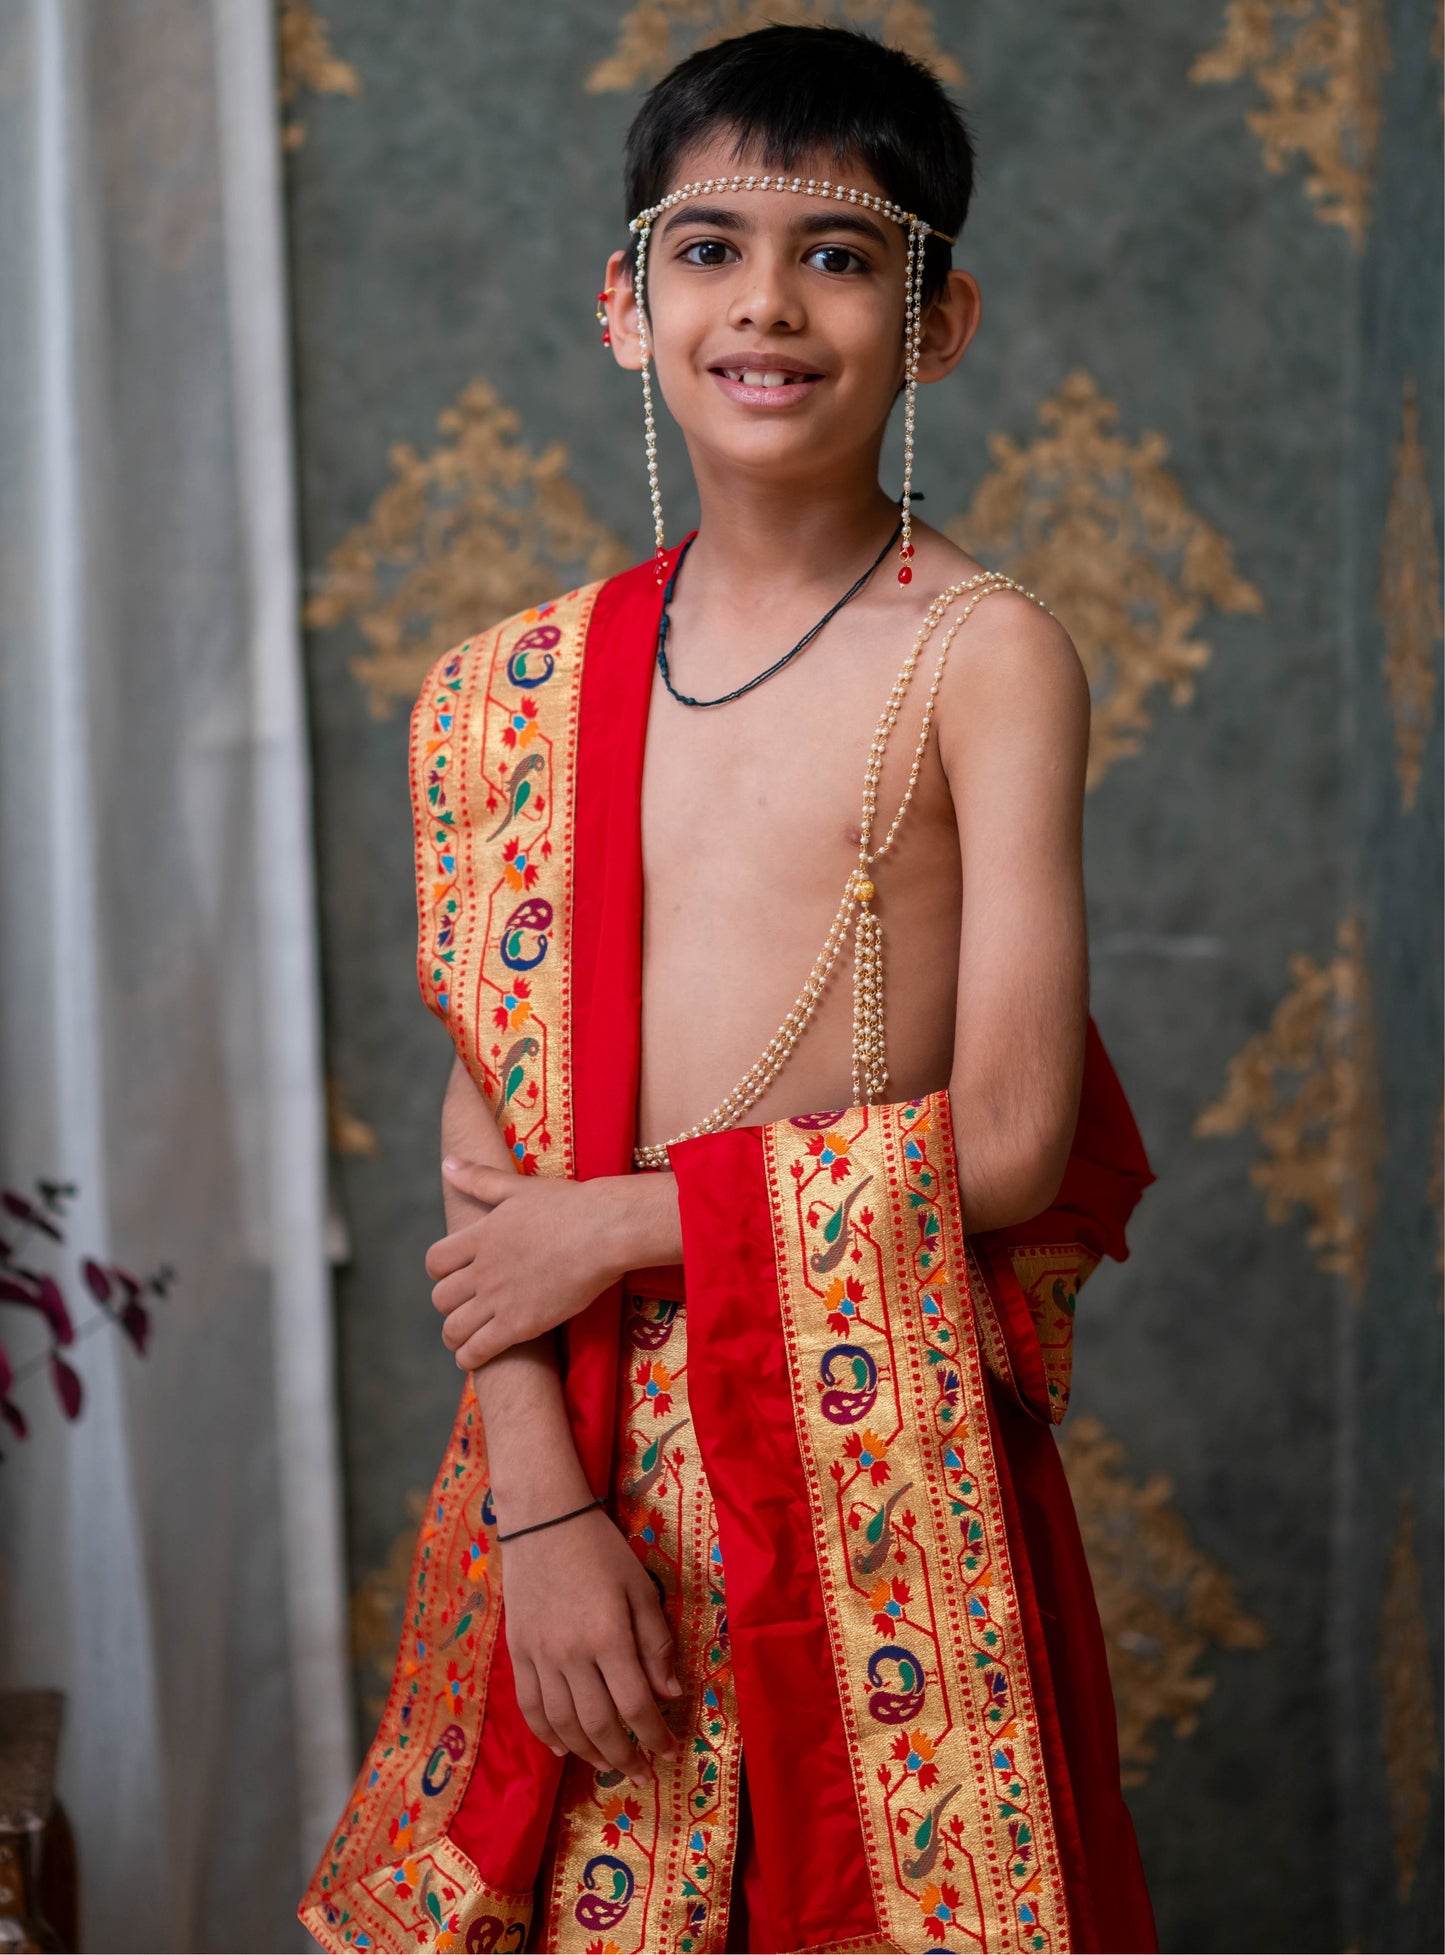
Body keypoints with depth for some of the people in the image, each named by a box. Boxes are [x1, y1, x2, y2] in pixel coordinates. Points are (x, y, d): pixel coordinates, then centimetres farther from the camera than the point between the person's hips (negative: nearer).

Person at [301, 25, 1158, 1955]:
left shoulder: (986, 655, -7)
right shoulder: (526, 686, 6)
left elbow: (1008, 1143, -12)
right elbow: (493, 1131, 3)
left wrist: (615, 1223, -8)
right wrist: (539, 1502, -7)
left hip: (884, 1449, -3)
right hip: (588, 1449, 4)